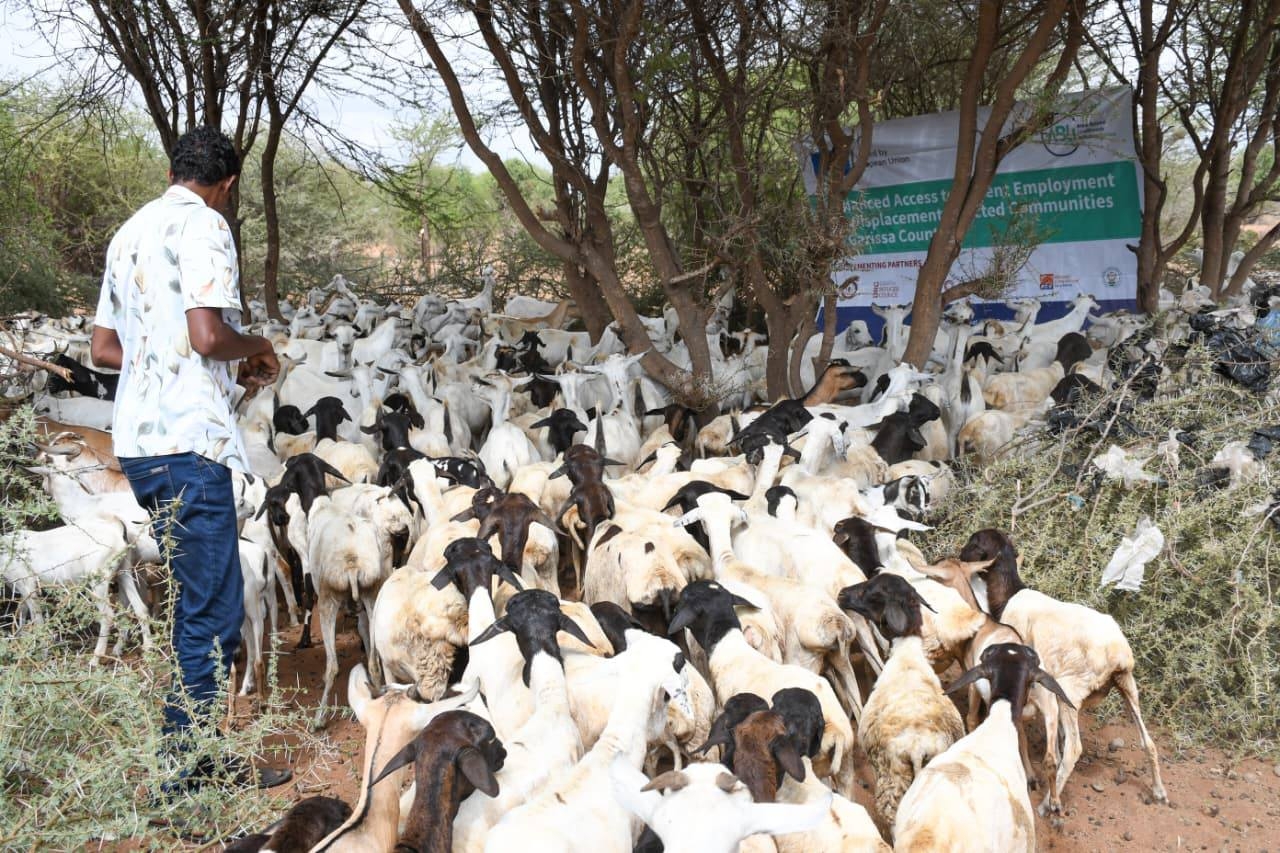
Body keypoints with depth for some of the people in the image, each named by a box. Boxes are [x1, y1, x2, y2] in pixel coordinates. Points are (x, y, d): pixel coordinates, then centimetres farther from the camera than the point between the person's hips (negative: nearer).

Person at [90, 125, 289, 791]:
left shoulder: (131, 230, 19)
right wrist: (258, 348, 0)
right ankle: (183, 773, 2)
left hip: (137, 438, 10)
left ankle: (201, 753, 26)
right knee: (215, 611, -4)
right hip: (186, 441, -10)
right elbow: (208, 335, -20)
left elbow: (103, 349, 23)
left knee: (200, 597, 18)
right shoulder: (203, 224, -7)